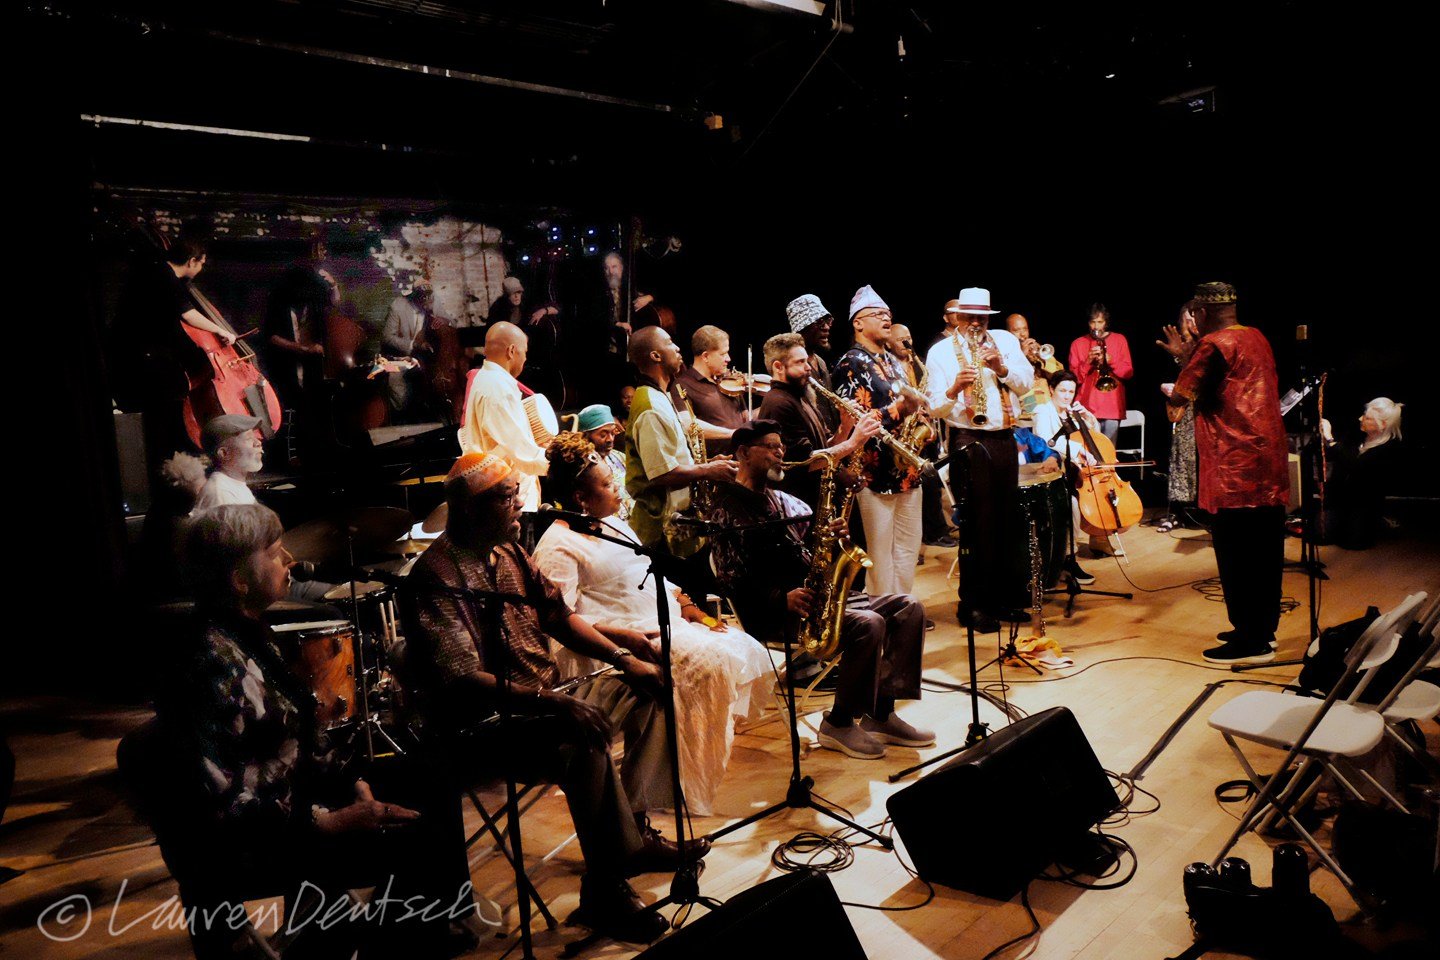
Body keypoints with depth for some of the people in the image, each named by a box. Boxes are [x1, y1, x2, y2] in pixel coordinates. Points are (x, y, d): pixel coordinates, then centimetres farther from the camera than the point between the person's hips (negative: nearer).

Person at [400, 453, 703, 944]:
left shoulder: (508, 551, 8)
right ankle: (605, 892, -17)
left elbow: (558, 616, 13)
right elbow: (462, 680, -29)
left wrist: (623, 657, 1)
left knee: (648, 688, 8)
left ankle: (635, 830, 11)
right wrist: (553, 702, -36)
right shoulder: (438, 576, -20)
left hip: (541, 697, 10)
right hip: (481, 725, -10)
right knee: (582, 739, -34)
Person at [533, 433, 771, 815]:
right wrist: (625, 637, -26)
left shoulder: (614, 524, 19)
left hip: (670, 623, 9)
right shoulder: (558, 546, -11)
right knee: (709, 663, -27)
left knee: (746, 652, -5)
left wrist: (690, 607, 8)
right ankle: (686, 792, -16)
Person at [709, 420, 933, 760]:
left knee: (908, 607, -2)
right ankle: (839, 724, -12)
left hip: (816, 596, 9)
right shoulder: (729, 507, -5)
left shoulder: (783, 501, 21)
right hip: (771, 612, -9)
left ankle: (880, 713, -4)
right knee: (868, 624, -29)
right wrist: (782, 598, -26)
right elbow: (734, 580, -15)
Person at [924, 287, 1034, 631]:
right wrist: (954, 388, -25)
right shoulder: (940, 352, 0)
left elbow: (1026, 384, 0)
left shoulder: (1005, 340, 10)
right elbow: (935, 408, -6)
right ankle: (972, 604, 4)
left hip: (1005, 439, 4)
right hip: (968, 443, -4)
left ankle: (1006, 595, 26)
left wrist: (1001, 367, -17)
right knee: (975, 524, -5)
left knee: (1007, 518, 12)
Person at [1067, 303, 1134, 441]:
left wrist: (1110, 360, -12)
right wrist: (1087, 362, -12)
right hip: (1087, 408, 0)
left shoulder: (1119, 340, 11)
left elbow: (1128, 373, 3)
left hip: (1112, 408, 0)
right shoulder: (1078, 344, 9)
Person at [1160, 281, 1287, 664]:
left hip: (1236, 469, -9)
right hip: (1269, 466, 9)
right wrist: (1186, 356, 22)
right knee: (1264, 553, 15)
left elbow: (1179, 397, -13)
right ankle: (1263, 630, 25)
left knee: (1236, 554, -3)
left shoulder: (1215, 344, -12)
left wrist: (1172, 396, 6)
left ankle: (1250, 641, 1)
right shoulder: (1257, 338, 14)